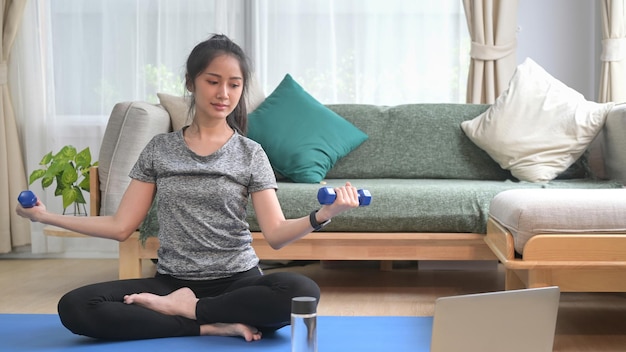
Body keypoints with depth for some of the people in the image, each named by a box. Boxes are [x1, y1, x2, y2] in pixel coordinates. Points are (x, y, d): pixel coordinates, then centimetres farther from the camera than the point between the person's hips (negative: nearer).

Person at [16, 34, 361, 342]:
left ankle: (183, 308, -15)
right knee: (74, 307, -23)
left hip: (237, 280, -1)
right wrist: (47, 216, -1)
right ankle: (212, 324, -22)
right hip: (171, 280, 1)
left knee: (302, 291, -34)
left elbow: (276, 234, -7)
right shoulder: (159, 149, 7)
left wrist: (322, 215, -26)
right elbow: (120, 226, 6)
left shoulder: (250, 154, 2)